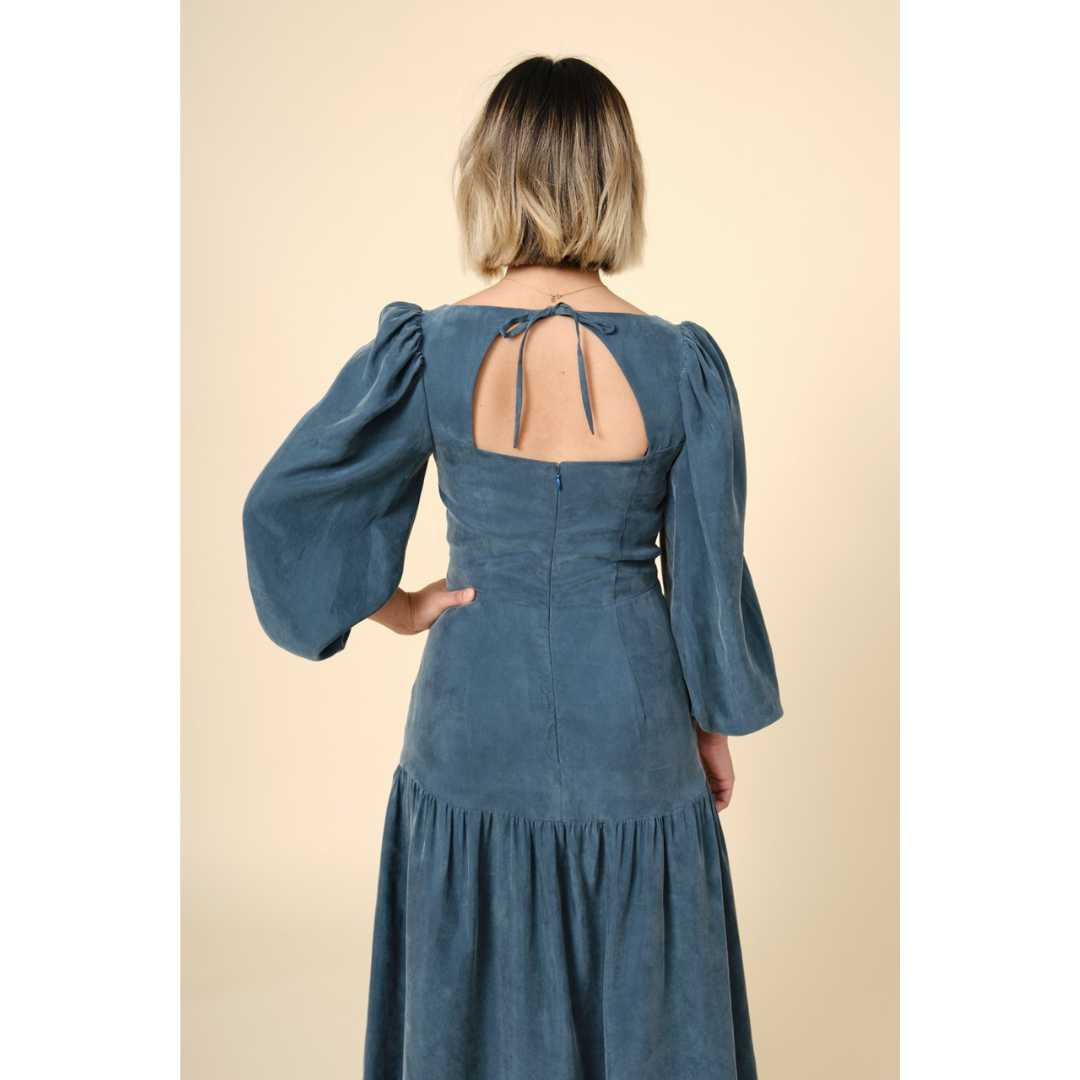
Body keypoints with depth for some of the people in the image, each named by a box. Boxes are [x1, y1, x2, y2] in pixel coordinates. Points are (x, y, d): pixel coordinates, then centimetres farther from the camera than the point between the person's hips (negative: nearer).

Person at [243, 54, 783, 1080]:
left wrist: (397, 607, 3)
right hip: (630, 729, 0)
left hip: (473, 725, 1)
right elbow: (708, 571, -5)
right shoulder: (681, 364, -12)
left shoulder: (426, 351, -12)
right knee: (636, 996, 20)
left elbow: (280, 506, -9)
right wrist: (718, 725, 9)